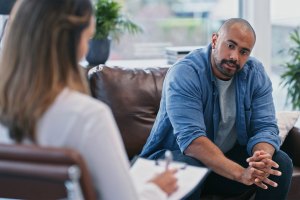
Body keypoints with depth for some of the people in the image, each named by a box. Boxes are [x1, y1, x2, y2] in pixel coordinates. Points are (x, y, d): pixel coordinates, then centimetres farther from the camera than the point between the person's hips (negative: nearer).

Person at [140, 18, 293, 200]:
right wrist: (241, 173, -44)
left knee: (281, 162, -16)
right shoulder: (183, 74, -22)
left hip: (229, 157, 5)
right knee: (187, 167, -38)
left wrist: (263, 159, -35)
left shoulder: (256, 74, -4)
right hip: (176, 156, -5)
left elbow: (265, 127, -10)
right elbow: (191, 140, -33)